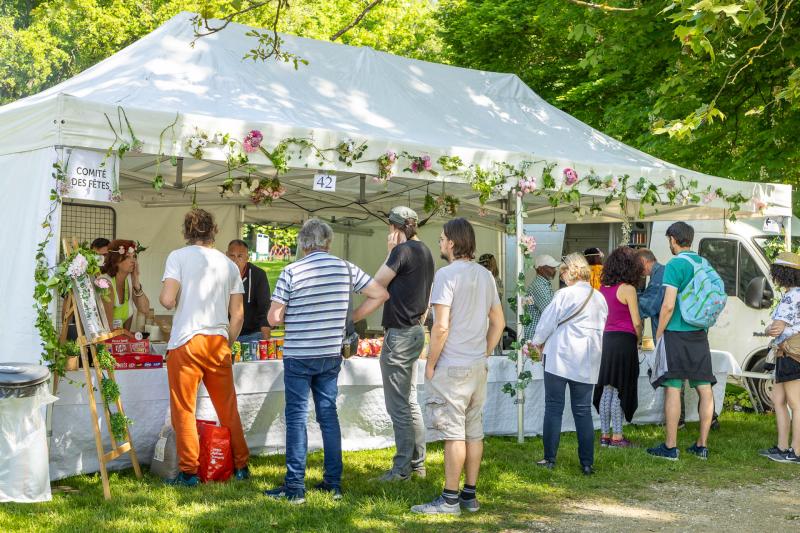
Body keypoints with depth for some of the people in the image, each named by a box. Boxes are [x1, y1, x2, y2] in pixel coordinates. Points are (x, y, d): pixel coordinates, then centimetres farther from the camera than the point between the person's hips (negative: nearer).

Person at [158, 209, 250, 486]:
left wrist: (169, 298, 11)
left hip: (186, 341, -4)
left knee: (184, 409, 3)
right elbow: (238, 315, 9)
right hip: (219, 341, 4)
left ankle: (189, 471, 4)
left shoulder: (179, 256, -1)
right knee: (228, 408, 13)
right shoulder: (229, 264, 11)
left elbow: (167, 300, -12)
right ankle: (241, 466, 21)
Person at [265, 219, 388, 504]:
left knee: (296, 418, 1)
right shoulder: (346, 269, 1)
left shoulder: (291, 272, -10)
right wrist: (350, 318, 11)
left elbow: (274, 318, -10)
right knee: (329, 415, 12)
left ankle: (295, 486, 2)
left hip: (298, 356, -4)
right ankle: (333, 483, 15)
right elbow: (380, 294, 6)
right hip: (331, 354, 4)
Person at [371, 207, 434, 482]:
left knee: (399, 406, -4)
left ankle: (402, 468, 1)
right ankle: (417, 463, 21)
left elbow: (378, 283, -9)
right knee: (410, 402, 15)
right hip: (415, 332, 9)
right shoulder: (425, 252, 12)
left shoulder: (403, 250, -16)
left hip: (399, 334, -9)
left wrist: (391, 251, -4)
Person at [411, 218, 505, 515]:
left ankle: (450, 499, 2)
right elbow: (498, 322, 15)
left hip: (451, 368, -8)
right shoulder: (485, 275, 10)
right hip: (478, 367, 8)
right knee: (474, 432, 11)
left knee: (453, 434, -3)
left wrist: (431, 363, -9)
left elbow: (441, 326, -19)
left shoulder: (447, 274, -14)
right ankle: (470, 495, 19)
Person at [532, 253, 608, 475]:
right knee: (583, 411, 7)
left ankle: (550, 459, 6)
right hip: (587, 363, 5)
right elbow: (601, 330, 14)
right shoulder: (599, 298, 6)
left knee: (553, 408, 4)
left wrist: (538, 342, 14)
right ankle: (587, 463, 4)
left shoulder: (565, 294, -10)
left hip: (560, 359, -4)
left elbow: (547, 322, -4)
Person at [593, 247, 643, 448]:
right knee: (620, 390, 0)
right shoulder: (627, 289, -11)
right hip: (624, 340, -6)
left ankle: (604, 435, 15)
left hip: (606, 339, 6)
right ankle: (617, 437, 3)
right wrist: (639, 339, 8)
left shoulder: (603, 288, 7)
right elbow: (636, 322, -10)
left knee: (606, 390, 10)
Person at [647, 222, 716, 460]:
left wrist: (658, 334, -7)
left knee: (673, 388, -4)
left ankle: (670, 447, -2)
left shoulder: (675, 265, -11)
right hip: (700, 334, 7)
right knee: (704, 388, 8)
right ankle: (702, 445, 13)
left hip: (677, 333, -7)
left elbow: (668, 305, -16)